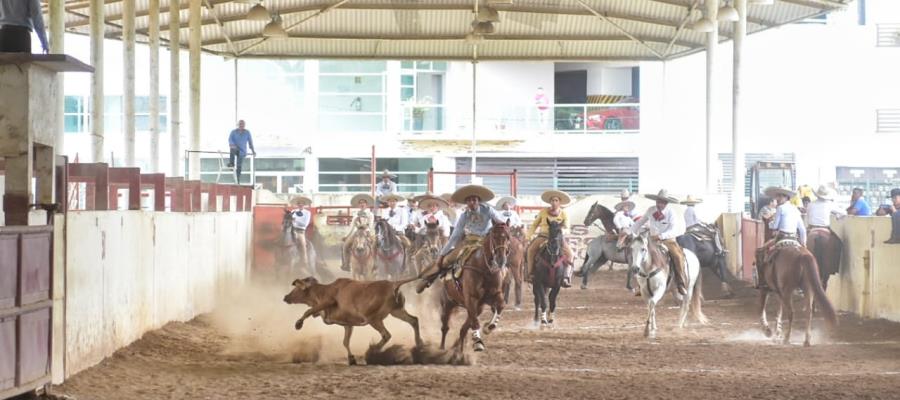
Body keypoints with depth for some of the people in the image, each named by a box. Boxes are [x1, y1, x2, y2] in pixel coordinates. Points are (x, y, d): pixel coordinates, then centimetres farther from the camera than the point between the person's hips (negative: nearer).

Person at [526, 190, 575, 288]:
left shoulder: (563, 214, 5)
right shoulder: (543, 212, 7)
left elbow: (566, 228, -4)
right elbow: (534, 225, 13)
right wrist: (529, 235, -1)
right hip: (543, 236, 0)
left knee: (568, 253, -25)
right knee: (531, 250, -27)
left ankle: (566, 278, -24)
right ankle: (530, 274, -20)